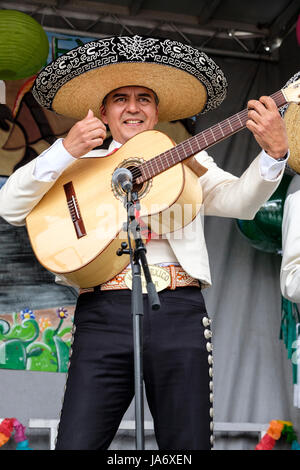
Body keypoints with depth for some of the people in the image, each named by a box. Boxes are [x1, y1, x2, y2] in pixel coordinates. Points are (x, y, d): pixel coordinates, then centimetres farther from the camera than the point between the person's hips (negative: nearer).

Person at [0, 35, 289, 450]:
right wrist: (65, 150, -5)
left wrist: (273, 153, -15)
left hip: (179, 309, 1)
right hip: (103, 311, 0)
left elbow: (239, 201, 4)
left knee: (189, 443, 1)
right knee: (76, 442, -8)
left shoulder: (187, 159, 20)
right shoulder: (83, 165, 18)